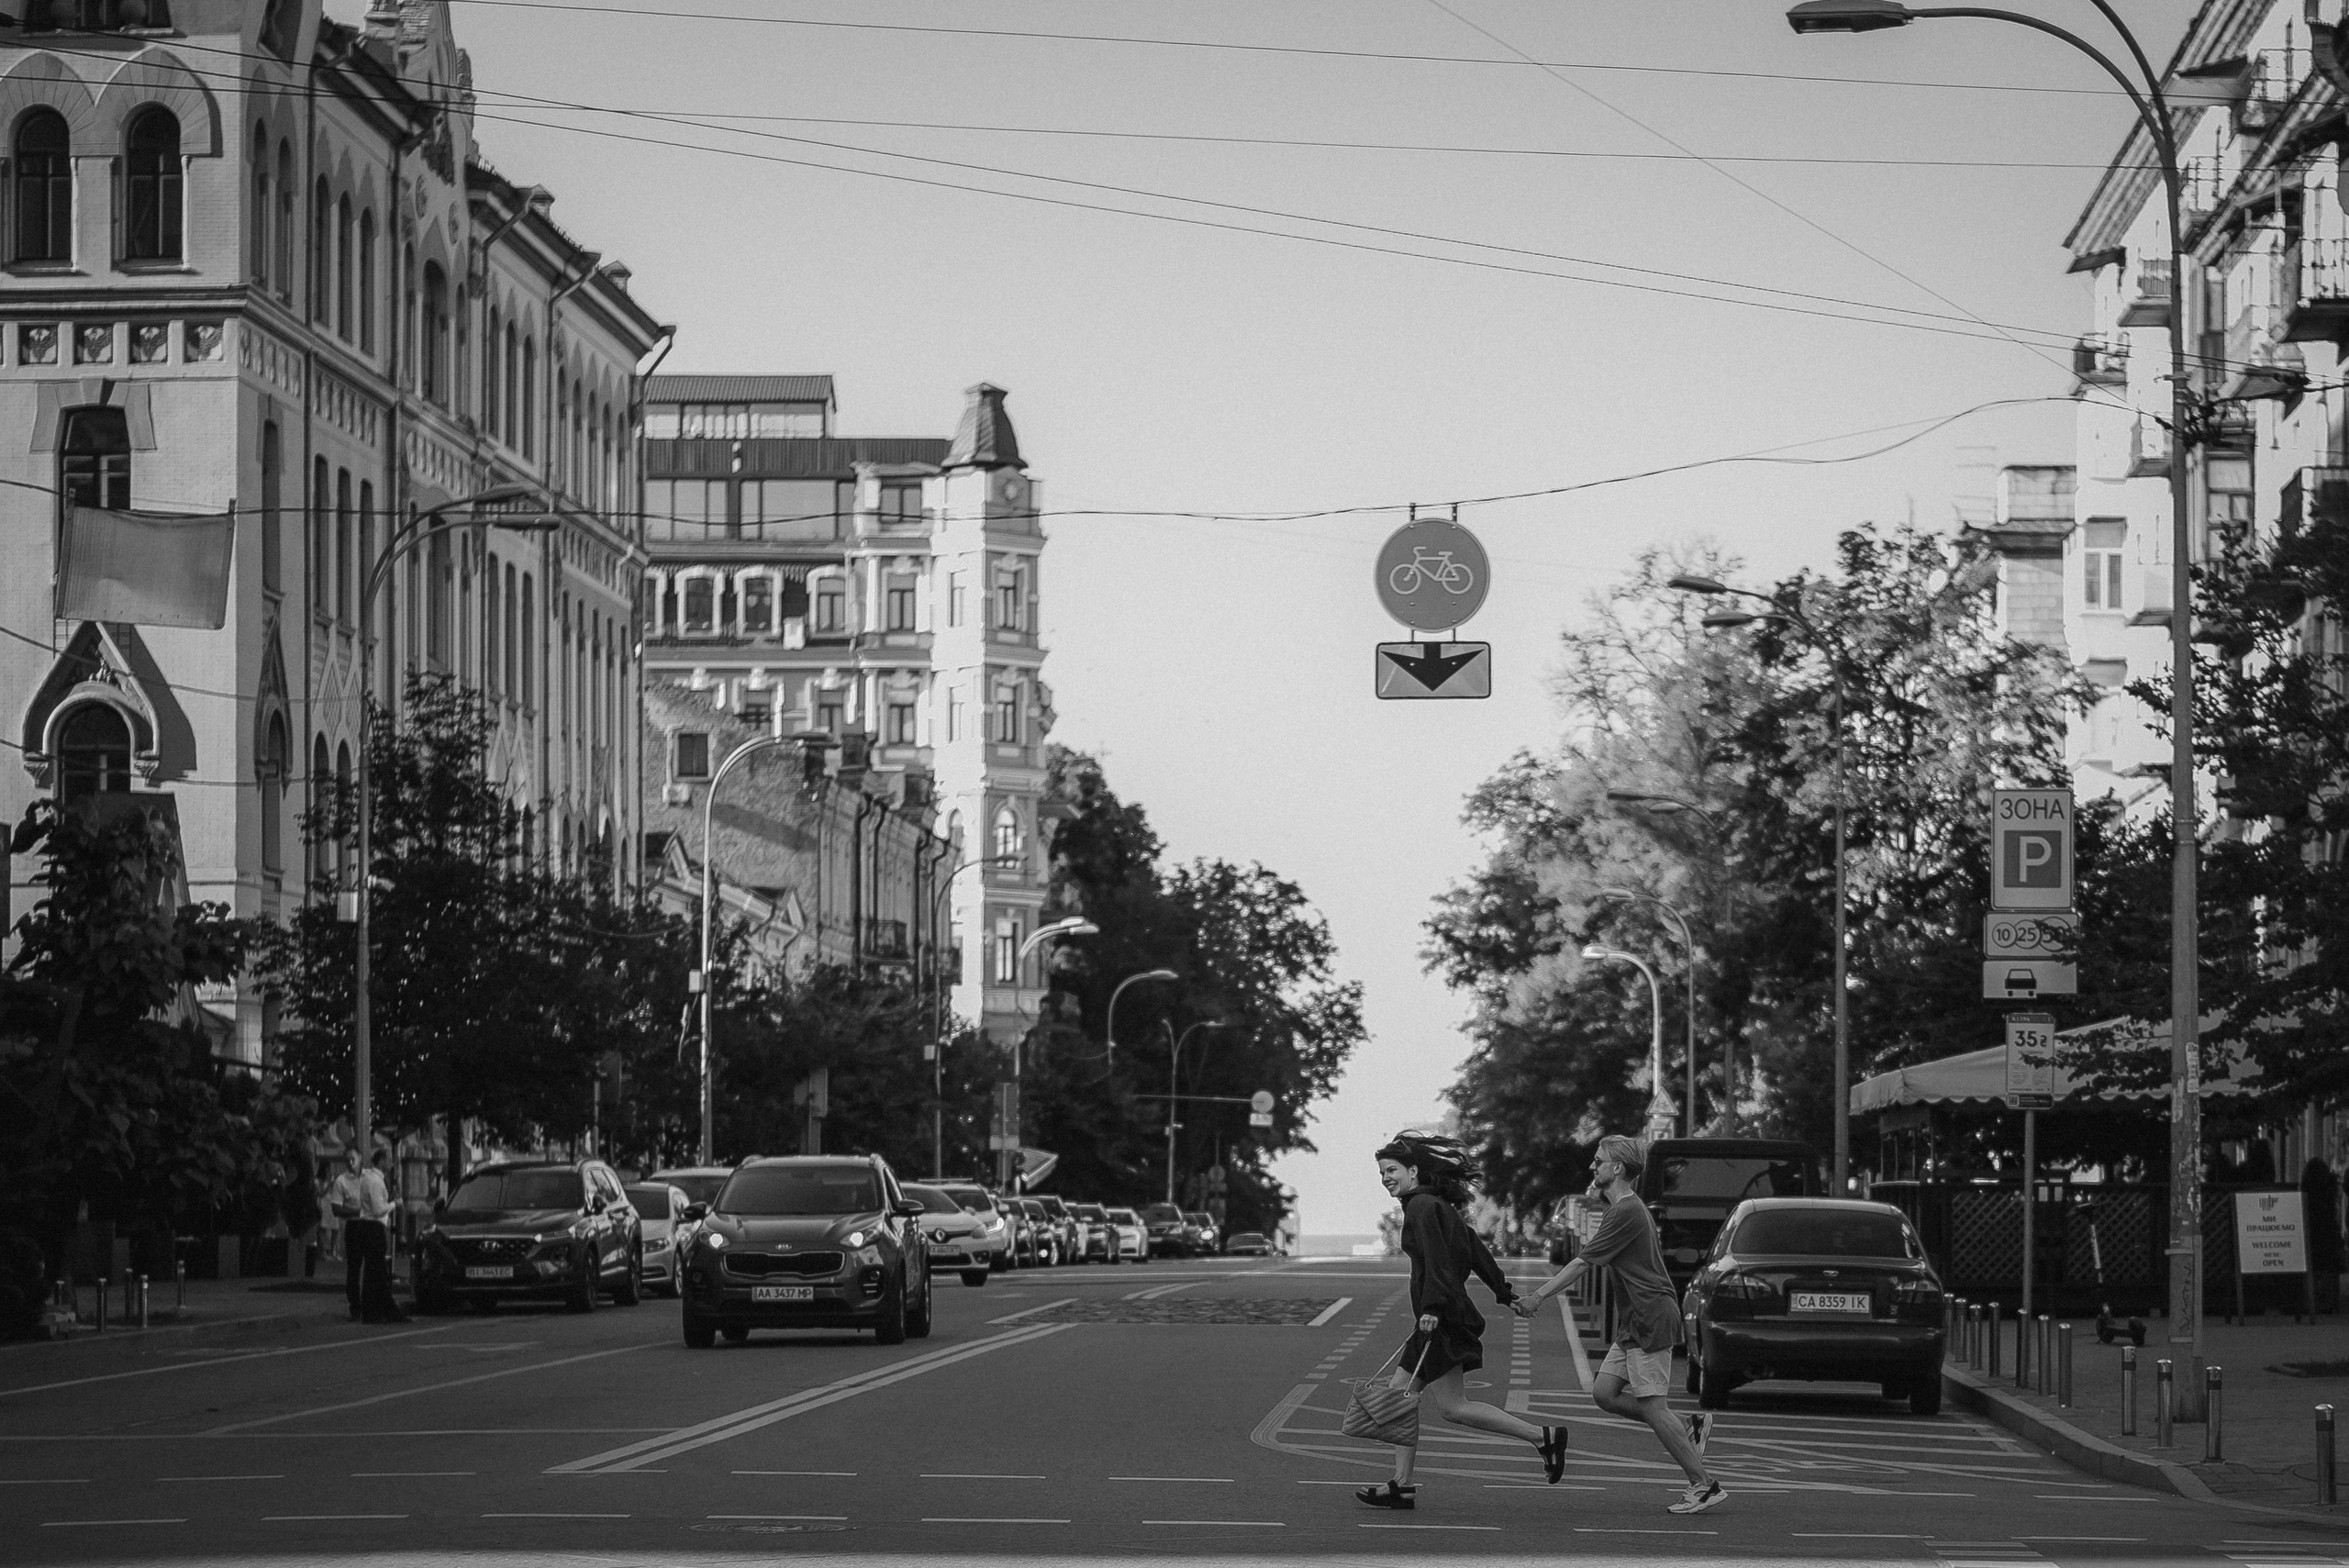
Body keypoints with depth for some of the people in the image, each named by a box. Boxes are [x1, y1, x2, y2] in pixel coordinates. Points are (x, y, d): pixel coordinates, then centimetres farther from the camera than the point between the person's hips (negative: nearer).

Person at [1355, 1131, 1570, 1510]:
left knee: (1452, 1407, -11)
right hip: (1445, 1318, 10)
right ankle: (1402, 1486, 8)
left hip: (1441, 1319, -10)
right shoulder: (1438, 1205, 18)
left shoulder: (1422, 1206, -11)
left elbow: (1436, 1257, -22)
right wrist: (1504, 1290, 31)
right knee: (1398, 1394, 9)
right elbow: (1474, 1248, 24)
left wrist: (1433, 1307, -30)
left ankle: (1542, 1437, -11)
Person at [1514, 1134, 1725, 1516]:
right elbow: (1588, 1261, 23)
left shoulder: (1626, 1213, -15)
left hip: (1651, 1319, -10)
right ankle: (1691, 1427, 12)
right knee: (1604, 1393, 7)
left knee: (1650, 1405, -9)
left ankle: (1704, 1485, -5)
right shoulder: (1625, 1209, 18)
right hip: (1634, 1321, 10)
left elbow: (1584, 1264, -17)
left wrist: (1538, 1297, -14)